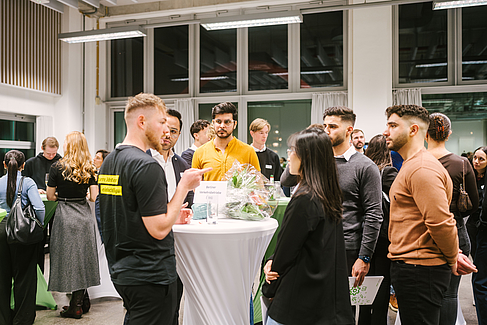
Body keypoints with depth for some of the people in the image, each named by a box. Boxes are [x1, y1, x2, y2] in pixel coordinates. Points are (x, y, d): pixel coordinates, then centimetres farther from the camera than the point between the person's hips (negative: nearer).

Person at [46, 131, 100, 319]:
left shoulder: (57, 168, -8)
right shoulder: (89, 170, 1)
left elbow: (50, 196, -3)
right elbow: (94, 197, 0)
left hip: (65, 216, -4)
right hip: (84, 215, 4)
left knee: (70, 257, 4)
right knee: (84, 256, 13)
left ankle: (76, 307, 11)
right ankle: (83, 301, 23)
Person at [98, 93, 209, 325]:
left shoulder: (108, 162, 9)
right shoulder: (147, 166, -21)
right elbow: (159, 229, -23)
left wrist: (170, 215, 15)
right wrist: (184, 186, -15)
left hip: (120, 271, 9)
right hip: (150, 275, -9)